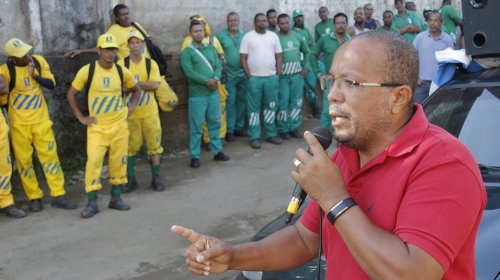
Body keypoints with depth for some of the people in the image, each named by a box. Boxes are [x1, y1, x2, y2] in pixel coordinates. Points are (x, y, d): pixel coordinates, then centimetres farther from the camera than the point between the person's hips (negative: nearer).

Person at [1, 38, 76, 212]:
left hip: (41, 119, 3)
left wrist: (35, 75, -17)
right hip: (19, 123, -3)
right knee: (24, 160, 3)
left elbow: (51, 84, -4)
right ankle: (34, 198, 15)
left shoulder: (39, 61, -4)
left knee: (50, 156, 3)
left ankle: (58, 196, 9)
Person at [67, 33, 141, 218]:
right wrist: (81, 117, -3)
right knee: (93, 161, -12)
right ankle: (92, 202, -4)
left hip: (119, 125, 3)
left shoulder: (122, 72, 1)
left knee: (119, 161, 5)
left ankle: (116, 198, 19)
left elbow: (136, 89, 19)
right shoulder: (87, 71, -8)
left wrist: (131, 108, 7)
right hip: (97, 126, -3)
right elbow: (70, 95, 1)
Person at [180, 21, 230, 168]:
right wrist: (207, 81, -20)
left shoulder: (211, 49, 13)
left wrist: (215, 79, -16)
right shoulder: (187, 52, -3)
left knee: (215, 123, 12)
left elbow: (218, 66, 4)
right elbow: (189, 72, -14)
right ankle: (194, 156, 6)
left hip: (213, 93, 5)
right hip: (197, 95, -5)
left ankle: (217, 151, 23)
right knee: (196, 127, -1)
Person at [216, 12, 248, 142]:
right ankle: (229, 130, 7)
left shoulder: (244, 35, 6)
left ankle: (239, 127, 23)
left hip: (243, 74, 4)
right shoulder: (220, 36, -3)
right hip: (229, 75, -3)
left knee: (242, 101, 10)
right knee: (230, 103, -1)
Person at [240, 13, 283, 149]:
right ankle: (254, 137, 8)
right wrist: (249, 76, -8)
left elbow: (278, 56, 10)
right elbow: (243, 58, -3)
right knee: (254, 108, 2)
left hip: (271, 77, 3)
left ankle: (271, 134, 19)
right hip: (254, 78, -3)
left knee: (271, 106, 9)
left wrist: (278, 75, 2)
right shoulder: (248, 37, -2)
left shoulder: (273, 36, 8)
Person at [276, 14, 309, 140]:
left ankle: (294, 128, 18)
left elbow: (307, 52, 20)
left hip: (297, 75, 4)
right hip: (282, 76, -4)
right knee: (283, 103, -1)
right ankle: (283, 129, 10)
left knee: (296, 103, 8)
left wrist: (305, 67, 12)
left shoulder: (297, 36, 9)